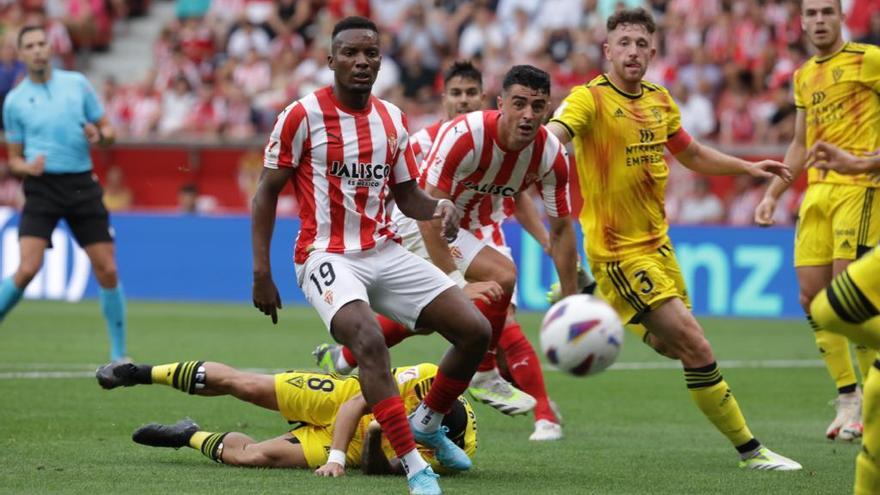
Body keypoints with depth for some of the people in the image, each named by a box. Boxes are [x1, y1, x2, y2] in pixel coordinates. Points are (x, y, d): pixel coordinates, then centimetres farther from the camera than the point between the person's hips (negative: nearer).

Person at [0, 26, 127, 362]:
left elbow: (107, 130, 12)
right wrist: (27, 167, -13)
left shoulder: (77, 83, 6)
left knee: (107, 271, -1)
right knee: (27, 269, -18)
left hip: (82, 186, 2)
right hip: (43, 187, -2)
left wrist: (99, 136, -12)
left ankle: (119, 354, 13)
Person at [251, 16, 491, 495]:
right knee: (369, 342, -33)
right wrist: (261, 272, -9)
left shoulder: (392, 119, 8)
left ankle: (426, 424, 20)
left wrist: (439, 207, -8)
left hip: (385, 253, 6)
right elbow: (266, 192, -4)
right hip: (327, 257, -6)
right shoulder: (303, 115, -9)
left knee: (475, 330, -3)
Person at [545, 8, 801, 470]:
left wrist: (748, 167, 17)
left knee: (672, 344, 20)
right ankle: (749, 450, -4)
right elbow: (551, 136, -34)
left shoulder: (660, 101, 7)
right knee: (696, 348, -13)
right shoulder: (590, 98, -15)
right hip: (620, 252, -8)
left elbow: (693, 154, 24)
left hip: (656, 242, 8)